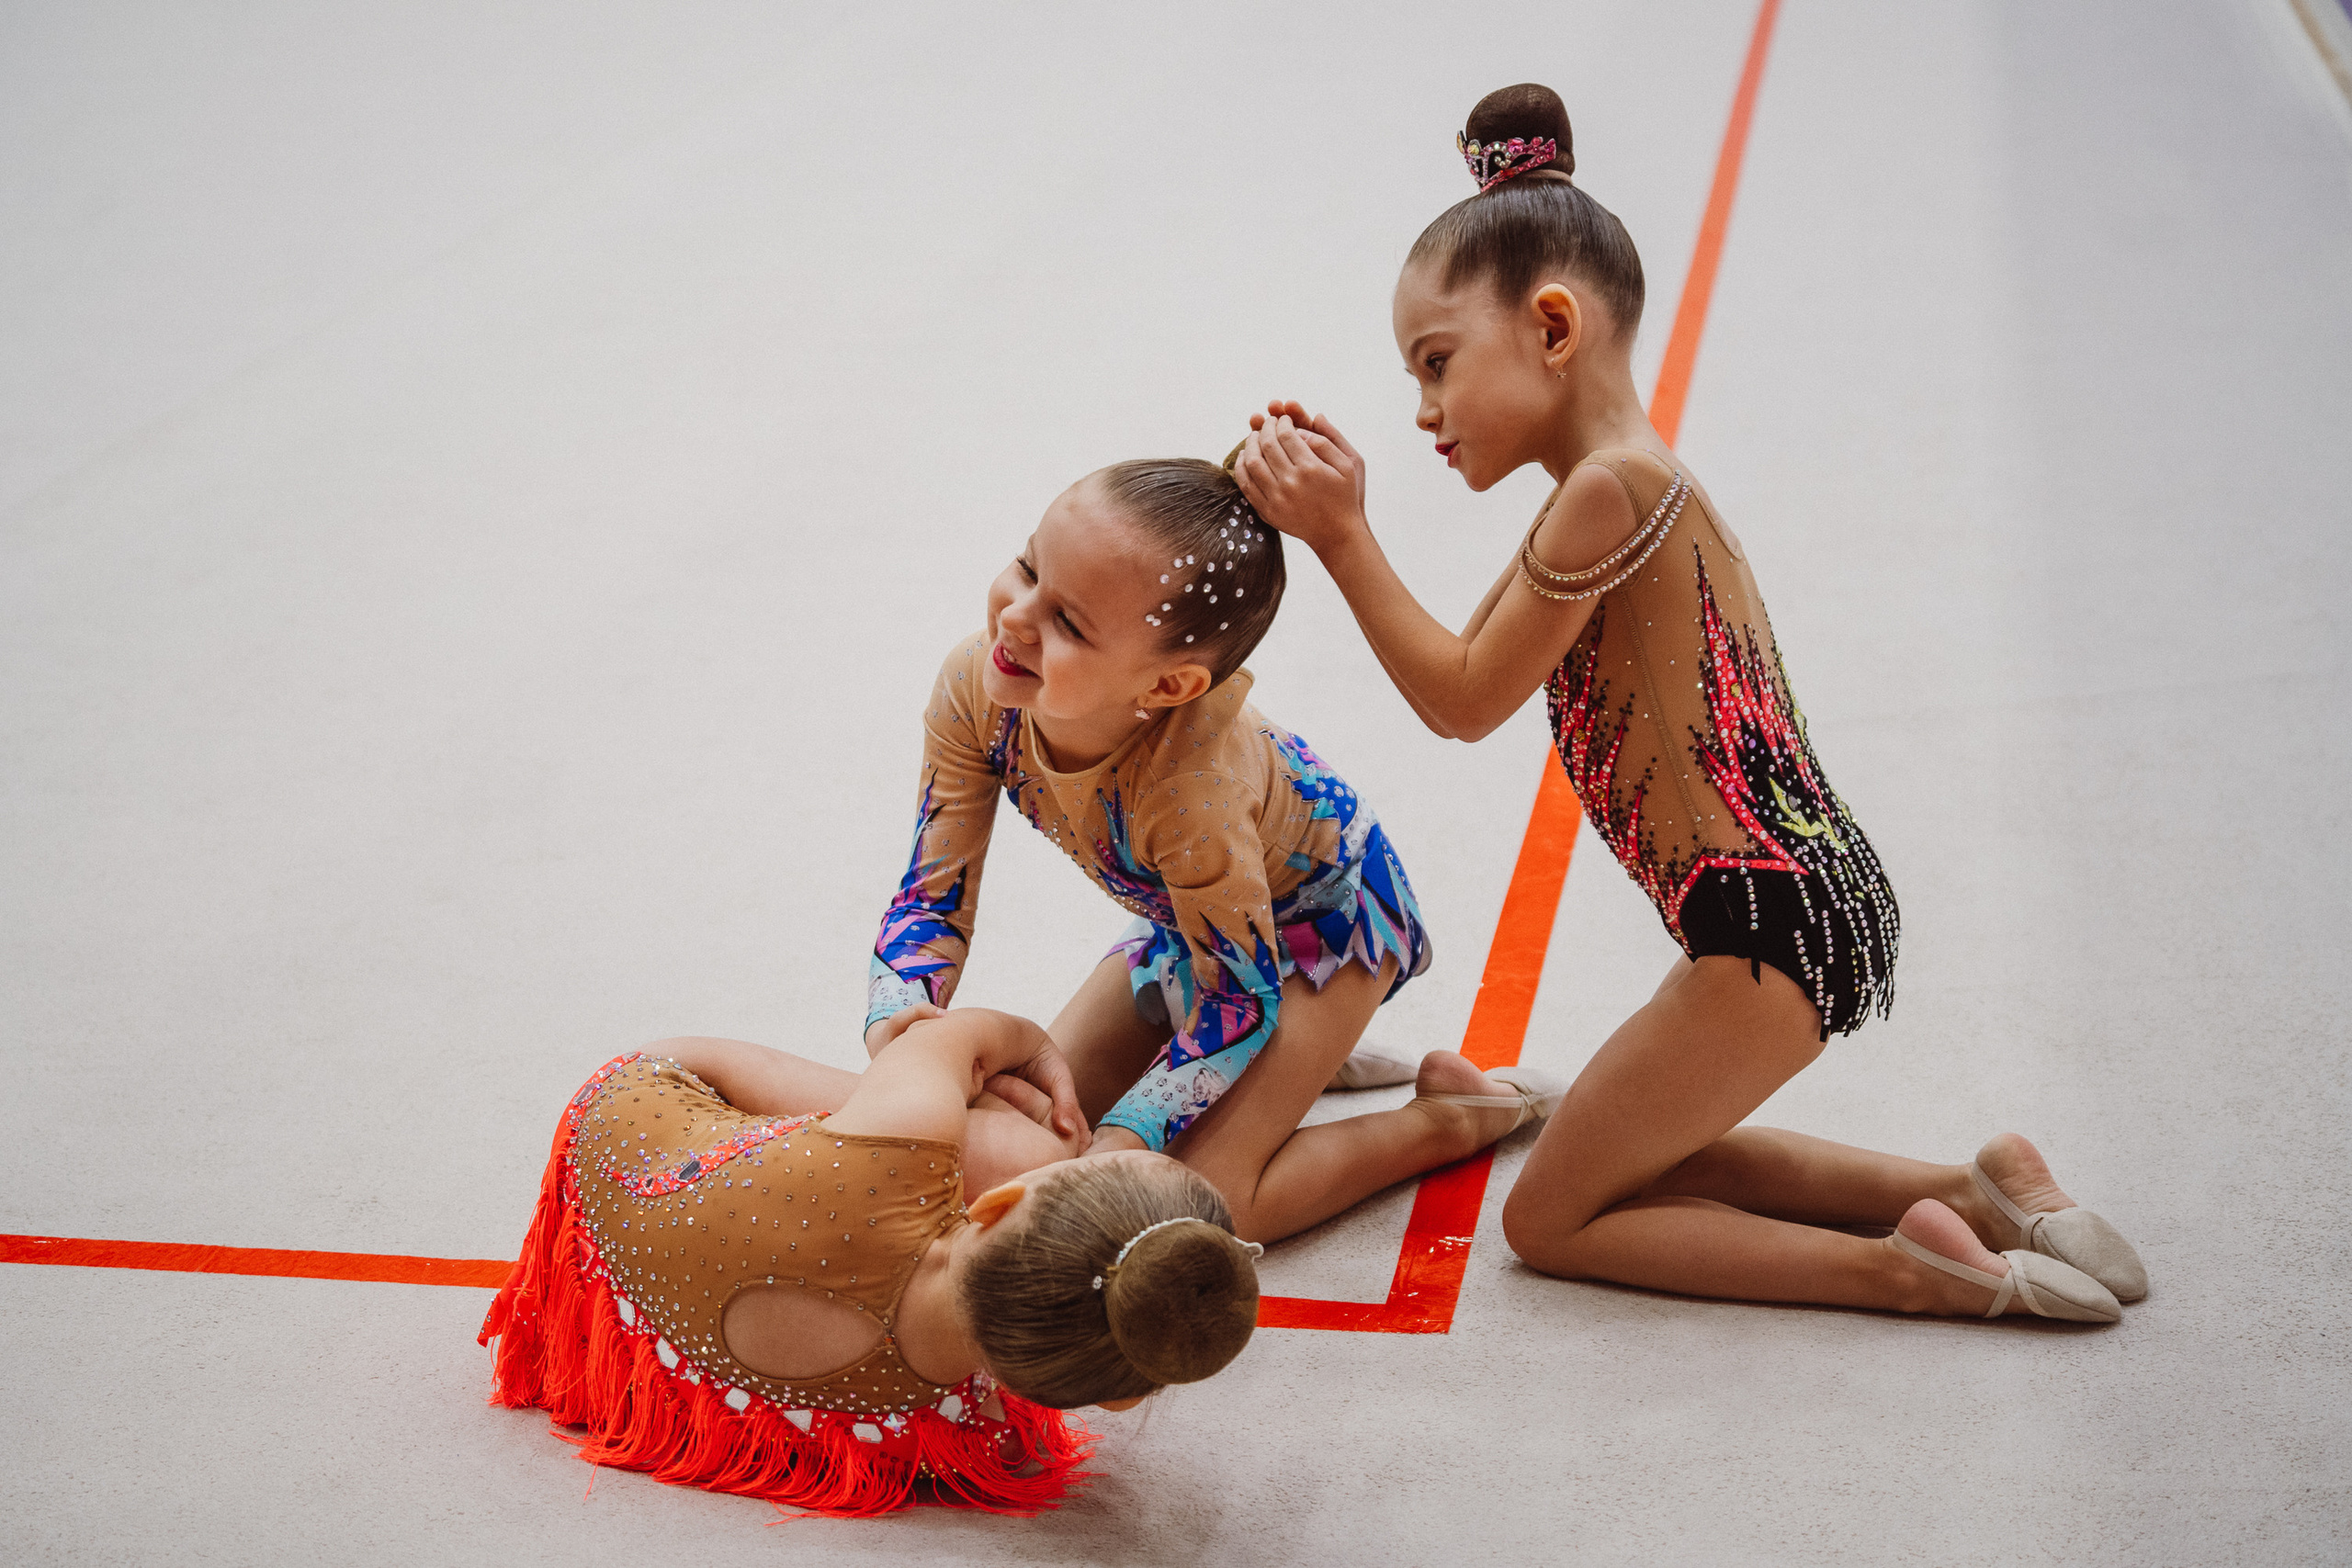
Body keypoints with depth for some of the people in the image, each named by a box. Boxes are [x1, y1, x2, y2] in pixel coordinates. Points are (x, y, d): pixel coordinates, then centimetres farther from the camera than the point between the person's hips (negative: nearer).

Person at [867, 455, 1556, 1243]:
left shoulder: (1194, 792, -44)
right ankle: (1305, 1050, 22)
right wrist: (895, 1025, -37)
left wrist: (1123, 1138, -40)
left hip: (1325, 918, -7)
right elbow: (933, 896, -17)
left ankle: (1447, 1116, 3)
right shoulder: (976, 689, -27)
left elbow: (1241, 994, -29)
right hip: (1186, 913, 7)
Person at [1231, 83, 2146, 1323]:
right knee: (1644, 1163, 27)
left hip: (1773, 926, -10)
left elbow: (1464, 702, -9)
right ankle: (1976, 1193, 15)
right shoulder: (1635, 479, 14)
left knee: (1549, 1219, 5)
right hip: (1819, 900, 10)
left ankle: (1903, 1269, -5)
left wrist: (1341, 535, -6)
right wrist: (1332, 507, 8)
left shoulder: (1608, 487, -17)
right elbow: (1474, 670, 16)